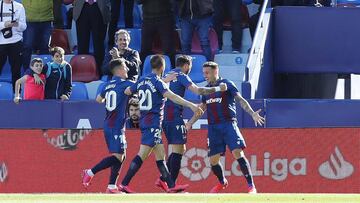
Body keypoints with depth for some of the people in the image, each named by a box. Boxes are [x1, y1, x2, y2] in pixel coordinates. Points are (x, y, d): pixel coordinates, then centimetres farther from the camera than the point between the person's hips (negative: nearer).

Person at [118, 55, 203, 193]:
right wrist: (191, 105, -29)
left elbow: (127, 92, 22)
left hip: (144, 121, 8)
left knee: (160, 155, 9)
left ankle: (171, 185, 8)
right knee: (142, 155, -9)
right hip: (154, 123, -8)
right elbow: (171, 96, -25)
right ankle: (124, 184, -12)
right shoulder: (158, 82, -12)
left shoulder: (142, 81, 10)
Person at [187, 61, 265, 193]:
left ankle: (251, 186, -17)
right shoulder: (206, 89, 15)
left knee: (238, 153, -18)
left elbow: (241, 100, -10)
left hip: (228, 124, -6)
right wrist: (190, 123, 27)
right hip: (213, 127, 6)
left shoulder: (227, 84, -2)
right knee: (213, 160, 4)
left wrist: (252, 113, -24)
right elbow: (202, 108, 27)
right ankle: (222, 183, 31)